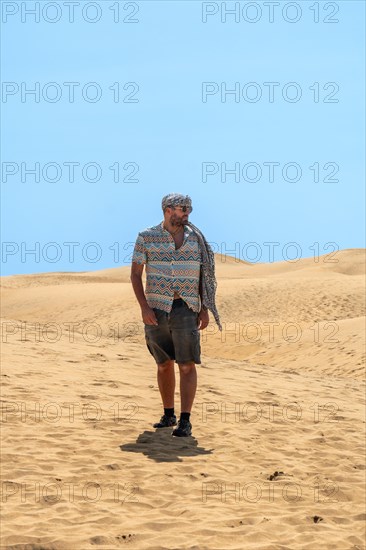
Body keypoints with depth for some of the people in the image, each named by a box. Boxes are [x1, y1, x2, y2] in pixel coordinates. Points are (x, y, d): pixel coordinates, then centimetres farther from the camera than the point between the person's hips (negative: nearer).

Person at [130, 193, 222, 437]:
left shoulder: (195, 238, 3)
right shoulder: (147, 237, -1)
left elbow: (203, 276, 7)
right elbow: (136, 274, -1)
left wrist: (205, 309, 0)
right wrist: (144, 307, -11)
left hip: (186, 309, 0)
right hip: (157, 310, 0)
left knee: (187, 365, -9)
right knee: (164, 365, 10)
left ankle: (185, 421, -8)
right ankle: (168, 415, 24)